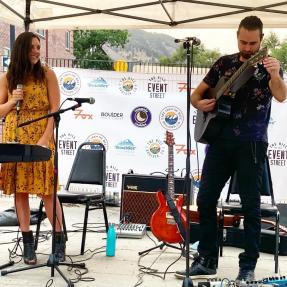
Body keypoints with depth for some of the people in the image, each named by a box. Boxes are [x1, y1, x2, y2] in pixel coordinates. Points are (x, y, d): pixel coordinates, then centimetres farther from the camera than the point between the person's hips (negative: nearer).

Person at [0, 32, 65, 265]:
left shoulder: (47, 73, 1)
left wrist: (45, 138, -14)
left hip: (41, 138, -2)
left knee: (47, 190, -6)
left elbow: (55, 109, -4)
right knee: (19, 190, 2)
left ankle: (59, 239, 7)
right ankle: (28, 243, 10)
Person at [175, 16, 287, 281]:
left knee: (250, 204, -1)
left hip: (251, 143, -4)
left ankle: (248, 266, 8)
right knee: (206, 199, 3)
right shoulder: (224, 63, 11)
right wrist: (200, 103, -9)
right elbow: (197, 93, 15)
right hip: (220, 140, 4)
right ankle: (207, 260, 14)